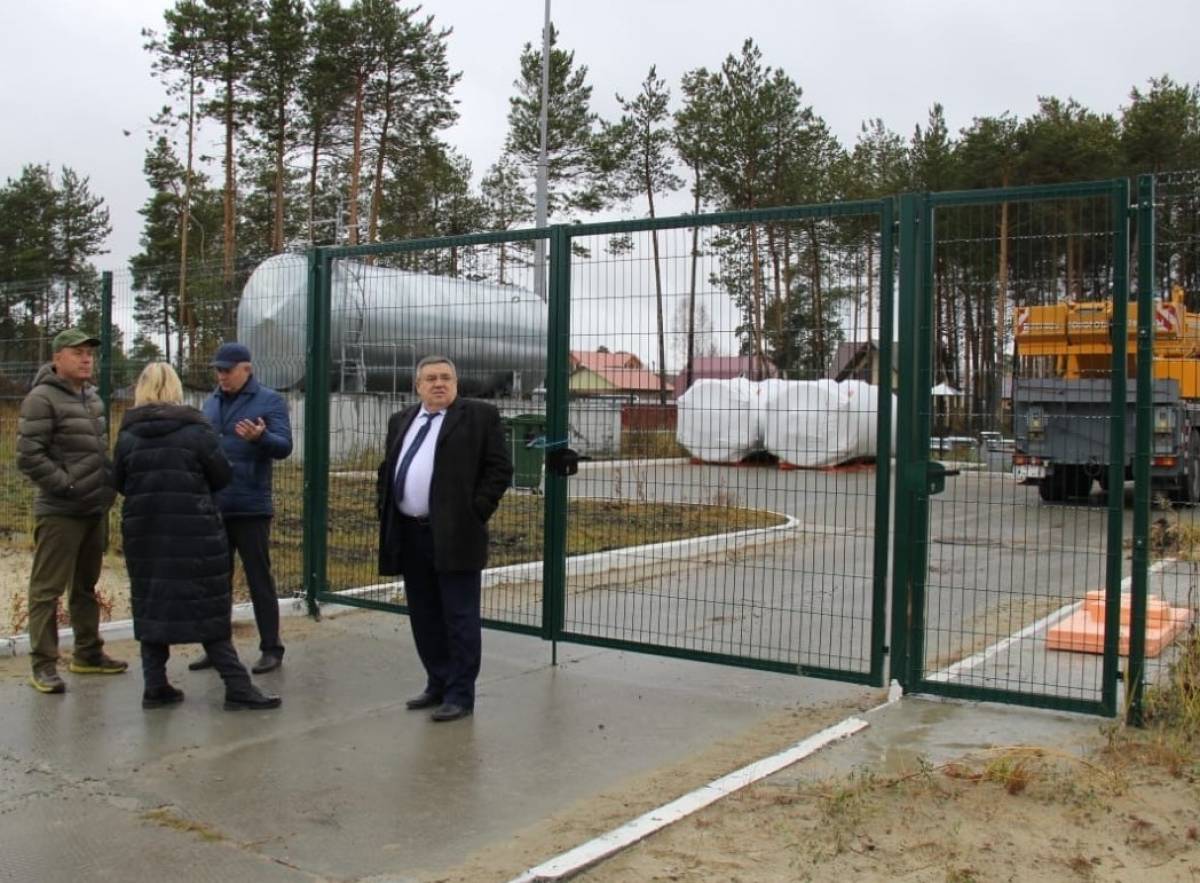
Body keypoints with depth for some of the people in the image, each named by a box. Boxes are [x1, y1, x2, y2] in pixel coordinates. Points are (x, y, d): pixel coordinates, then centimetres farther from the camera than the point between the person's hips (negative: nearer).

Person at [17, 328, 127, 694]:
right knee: (47, 589, -1)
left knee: (86, 587, 17)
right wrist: (67, 485, -18)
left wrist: (106, 484, 11)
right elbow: (29, 457, -17)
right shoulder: (42, 399, -12)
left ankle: (88, 653, 28)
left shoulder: (92, 397, 14)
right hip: (60, 513, -8)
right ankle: (43, 665, 6)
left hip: (95, 510, 8)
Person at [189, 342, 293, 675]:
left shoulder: (270, 400, -4)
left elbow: (284, 446, -14)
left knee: (259, 580, 1)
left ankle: (271, 649, 10)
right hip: (213, 507, 6)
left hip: (251, 507, -6)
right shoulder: (211, 403, 14)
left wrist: (260, 437, -33)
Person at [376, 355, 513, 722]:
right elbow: (387, 469, 24)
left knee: (460, 618, -1)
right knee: (424, 618, 13)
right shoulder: (401, 421, 16)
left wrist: (475, 512, -12)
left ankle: (460, 695, 7)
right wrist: (383, 509, 10)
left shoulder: (480, 416, -2)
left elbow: (500, 469, -5)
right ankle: (438, 684, 26)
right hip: (409, 535, 6)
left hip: (454, 535, -6)